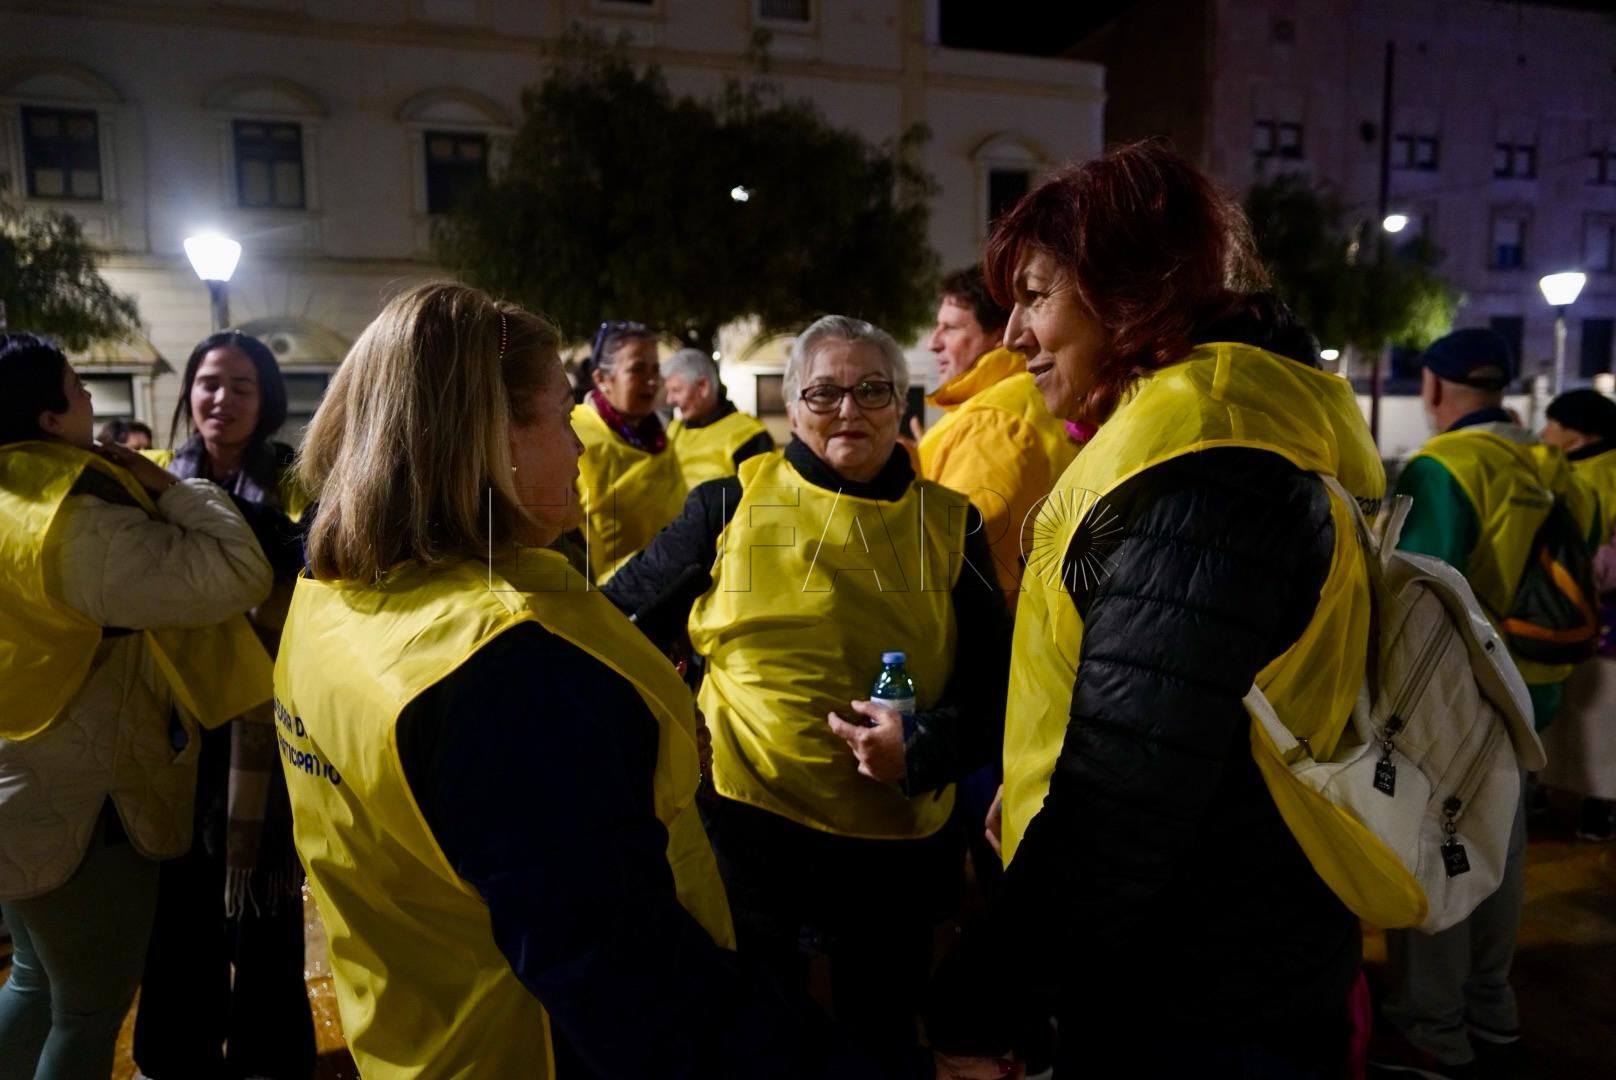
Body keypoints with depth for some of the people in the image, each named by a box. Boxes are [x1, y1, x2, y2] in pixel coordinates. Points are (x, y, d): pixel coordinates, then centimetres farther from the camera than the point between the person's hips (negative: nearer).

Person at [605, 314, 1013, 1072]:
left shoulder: (948, 522, 1)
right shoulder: (730, 503, -2)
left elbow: (994, 682, 2)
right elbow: (621, 620, 5)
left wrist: (926, 746, -15)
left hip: (896, 843, 1)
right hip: (747, 823, -1)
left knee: (882, 1039, 22)